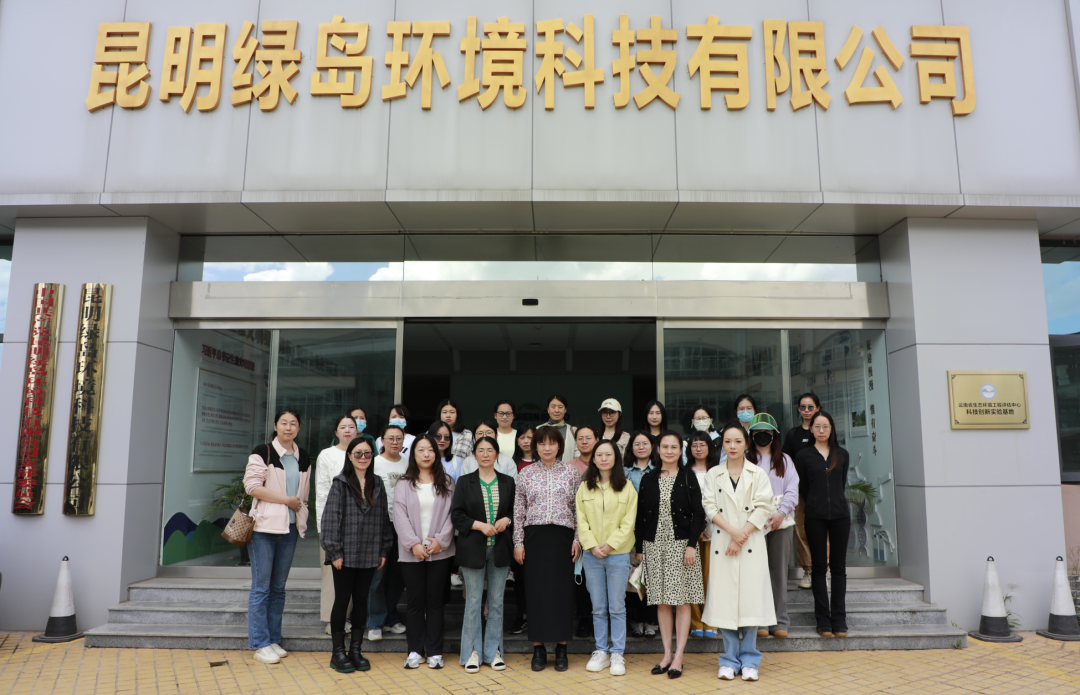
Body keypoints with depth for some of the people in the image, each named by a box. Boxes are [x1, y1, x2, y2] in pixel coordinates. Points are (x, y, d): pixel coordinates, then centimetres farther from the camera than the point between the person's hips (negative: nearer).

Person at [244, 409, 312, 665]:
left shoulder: (303, 457, 13)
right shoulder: (262, 452, -5)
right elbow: (252, 485, -14)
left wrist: (301, 508, 12)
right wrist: (286, 499, -13)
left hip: (290, 528, 5)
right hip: (264, 527, -5)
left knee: (279, 586, 11)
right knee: (261, 586, -1)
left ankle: (274, 640, 19)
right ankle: (260, 644, 7)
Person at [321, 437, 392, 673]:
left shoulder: (377, 485, 9)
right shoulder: (340, 483, -5)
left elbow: (383, 518, 11)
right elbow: (331, 518, -8)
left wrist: (384, 550, 8)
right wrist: (334, 552, -12)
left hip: (368, 555, 4)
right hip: (345, 554, -4)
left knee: (362, 601, 10)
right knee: (342, 601, 4)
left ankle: (356, 650, 21)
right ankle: (338, 652, 15)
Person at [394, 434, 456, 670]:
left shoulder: (446, 483, 7)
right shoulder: (404, 484, 5)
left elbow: (451, 514, 2)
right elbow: (400, 517, -2)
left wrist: (441, 539, -10)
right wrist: (413, 544, -12)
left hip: (440, 551, 0)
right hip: (411, 552, 0)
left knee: (436, 600, 5)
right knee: (415, 600, 5)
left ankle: (434, 652, 13)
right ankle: (414, 650, 16)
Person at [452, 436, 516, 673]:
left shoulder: (507, 482, 8)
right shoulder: (464, 482, 2)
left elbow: (514, 510, 12)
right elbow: (457, 515, -2)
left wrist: (506, 520, -9)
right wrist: (480, 525, -15)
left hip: (500, 548, 2)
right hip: (473, 549, -2)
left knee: (497, 601, 8)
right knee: (473, 602, 2)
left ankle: (494, 651, 19)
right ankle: (473, 652, 14)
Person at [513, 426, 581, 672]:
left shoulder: (571, 472, 4)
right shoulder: (526, 473, 5)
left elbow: (579, 509, 4)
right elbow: (519, 510, 5)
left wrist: (577, 539, -2)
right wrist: (518, 542, 1)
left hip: (562, 536, 0)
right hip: (535, 536, 1)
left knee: (562, 590, 2)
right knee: (536, 591, 3)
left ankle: (561, 648, 15)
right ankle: (538, 648, 14)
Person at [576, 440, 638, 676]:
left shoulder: (626, 487, -1)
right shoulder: (584, 488, 6)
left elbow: (628, 522, -4)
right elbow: (581, 520, 3)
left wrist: (610, 544, -12)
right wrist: (592, 546, -9)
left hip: (618, 553, -2)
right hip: (592, 554, 2)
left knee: (617, 607, 3)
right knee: (598, 607, 10)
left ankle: (617, 654, 13)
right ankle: (601, 651, 21)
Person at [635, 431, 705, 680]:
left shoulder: (688, 476, 0)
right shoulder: (648, 478, 7)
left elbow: (698, 514, -3)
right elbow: (641, 515, 9)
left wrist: (692, 545, -12)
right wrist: (639, 548, 6)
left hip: (681, 544, -3)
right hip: (654, 545, 3)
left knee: (682, 601, 0)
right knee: (661, 602, 8)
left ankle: (678, 657, 6)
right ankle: (667, 653, 17)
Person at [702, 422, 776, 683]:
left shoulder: (758, 475, 6)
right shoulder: (713, 475, 9)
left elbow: (763, 509, -2)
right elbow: (710, 508, 1)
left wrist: (741, 536, -11)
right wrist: (732, 531, -13)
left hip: (751, 544, -1)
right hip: (722, 544, 1)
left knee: (750, 598, -2)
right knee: (724, 599, 0)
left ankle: (749, 660, 10)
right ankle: (730, 659, 11)